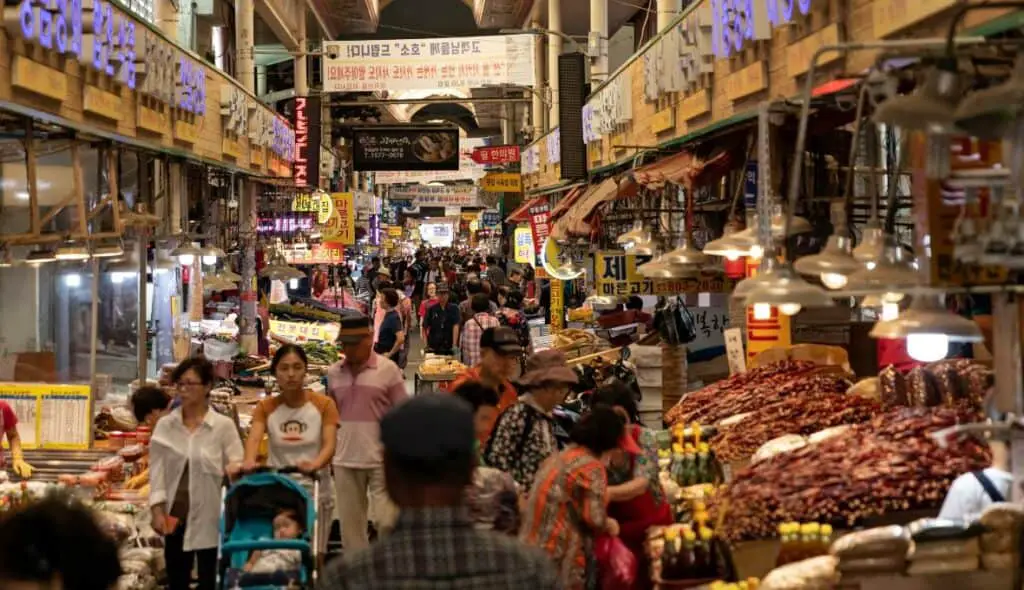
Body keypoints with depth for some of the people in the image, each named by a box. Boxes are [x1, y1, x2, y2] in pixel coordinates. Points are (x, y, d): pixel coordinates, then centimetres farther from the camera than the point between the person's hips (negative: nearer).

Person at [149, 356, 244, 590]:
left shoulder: (223, 425, -4)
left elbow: (237, 463, -2)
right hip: (176, 515, 3)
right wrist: (157, 510, -5)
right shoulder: (165, 425, 3)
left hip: (210, 517, -2)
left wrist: (234, 469, -26)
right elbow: (157, 470, 2)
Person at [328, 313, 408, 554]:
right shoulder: (334, 373, 7)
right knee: (349, 523, 10)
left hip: (381, 461, -4)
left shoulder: (388, 370, -5)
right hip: (345, 461, 4)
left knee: (387, 521, -4)